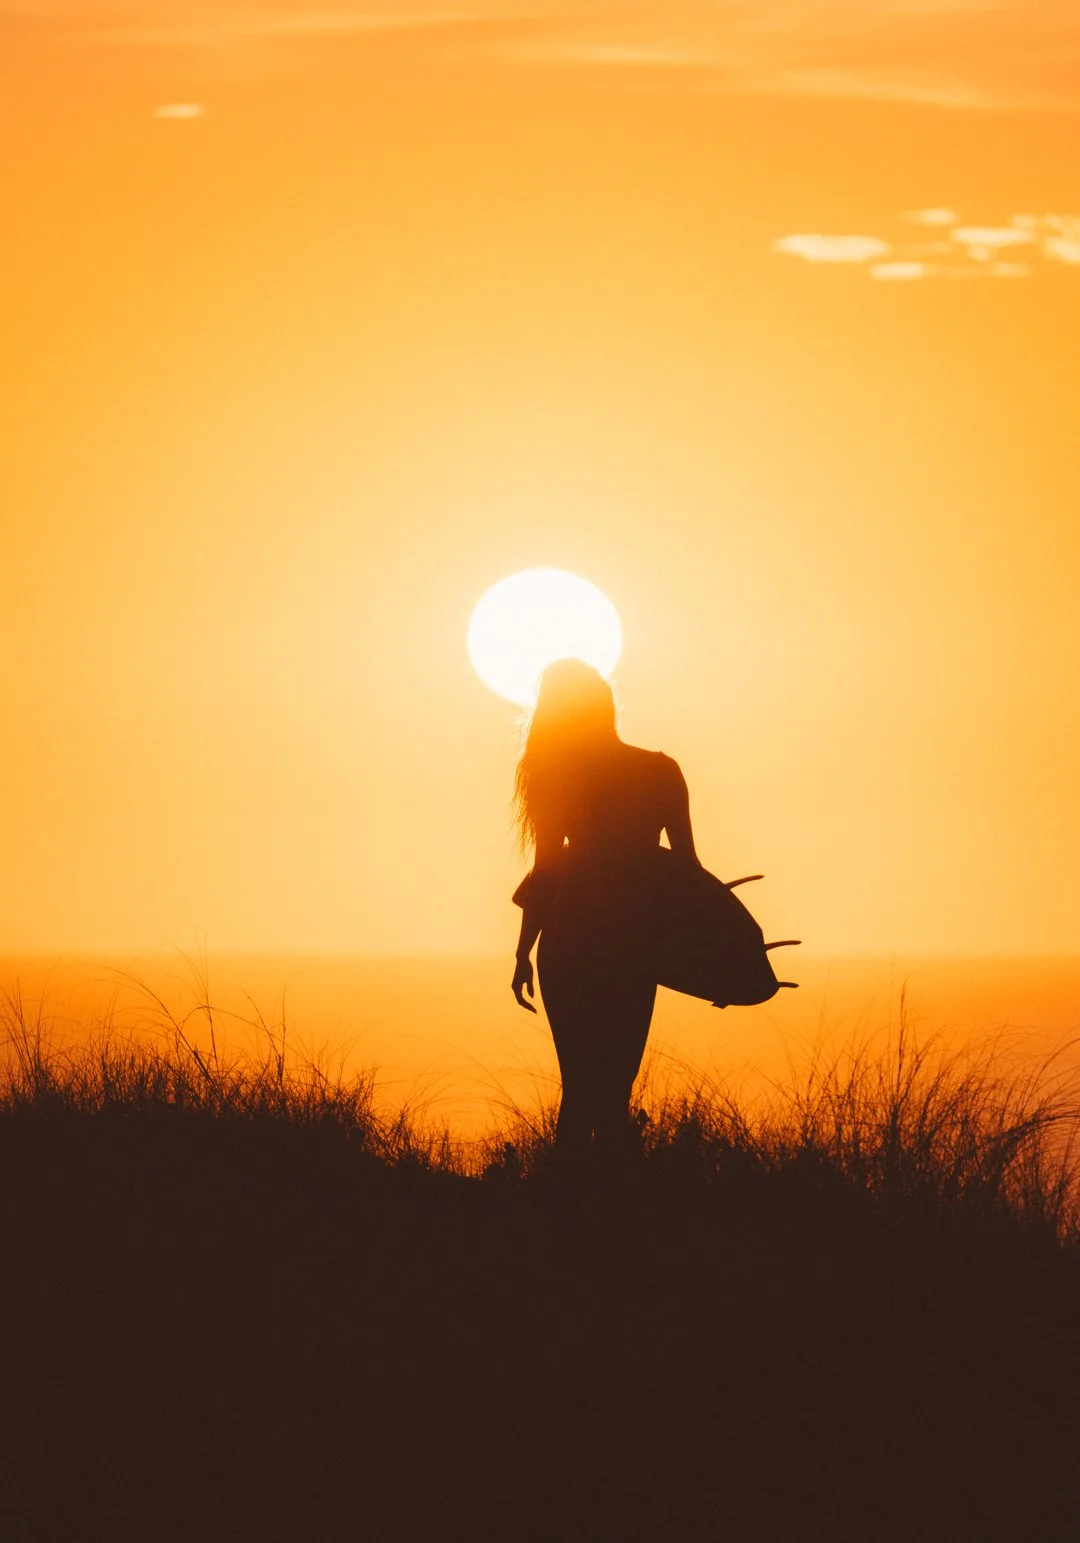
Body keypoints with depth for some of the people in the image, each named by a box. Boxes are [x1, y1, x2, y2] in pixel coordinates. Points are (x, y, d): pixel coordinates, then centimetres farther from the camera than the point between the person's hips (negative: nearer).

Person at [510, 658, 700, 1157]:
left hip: (569, 946, 0)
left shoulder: (558, 775, 0)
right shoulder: (660, 772, 3)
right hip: (633, 947, 1)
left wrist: (525, 953, 5)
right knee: (611, 1093, 4)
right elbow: (687, 863, 4)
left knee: (582, 1089, 5)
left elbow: (546, 869, -1)